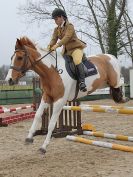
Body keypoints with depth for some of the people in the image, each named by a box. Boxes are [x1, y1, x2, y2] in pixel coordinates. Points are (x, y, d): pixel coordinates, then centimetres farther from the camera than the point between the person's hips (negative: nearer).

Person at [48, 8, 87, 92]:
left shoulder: (69, 26, -13)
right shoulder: (56, 29, 9)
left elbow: (67, 37, -27)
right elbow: (54, 39, -3)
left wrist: (57, 45, -39)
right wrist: (50, 45, -27)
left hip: (76, 48, -8)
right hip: (66, 50, 8)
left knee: (77, 61, -34)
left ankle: (82, 81, -36)